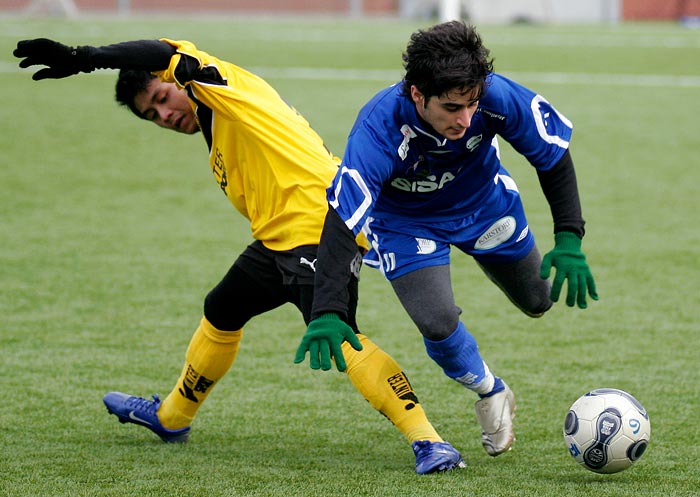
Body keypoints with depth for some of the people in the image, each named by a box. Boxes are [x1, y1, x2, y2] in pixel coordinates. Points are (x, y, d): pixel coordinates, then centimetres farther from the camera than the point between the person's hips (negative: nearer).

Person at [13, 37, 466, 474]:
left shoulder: (222, 84, -4)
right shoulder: (218, 137, 22)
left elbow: (165, 55, -20)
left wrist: (82, 59, -20)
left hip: (319, 224, -10)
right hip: (278, 239, 10)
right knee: (220, 315, 25)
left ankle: (427, 441, -27)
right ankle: (172, 417, 46)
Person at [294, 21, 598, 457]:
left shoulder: (497, 97, -35)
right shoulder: (379, 130, -43)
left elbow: (554, 155, -17)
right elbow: (341, 222, -45)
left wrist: (569, 240, -23)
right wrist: (327, 312, -53)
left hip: (484, 203, 3)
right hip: (405, 221, -3)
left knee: (539, 302, 16)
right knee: (439, 324, -21)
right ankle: (490, 394, 12)